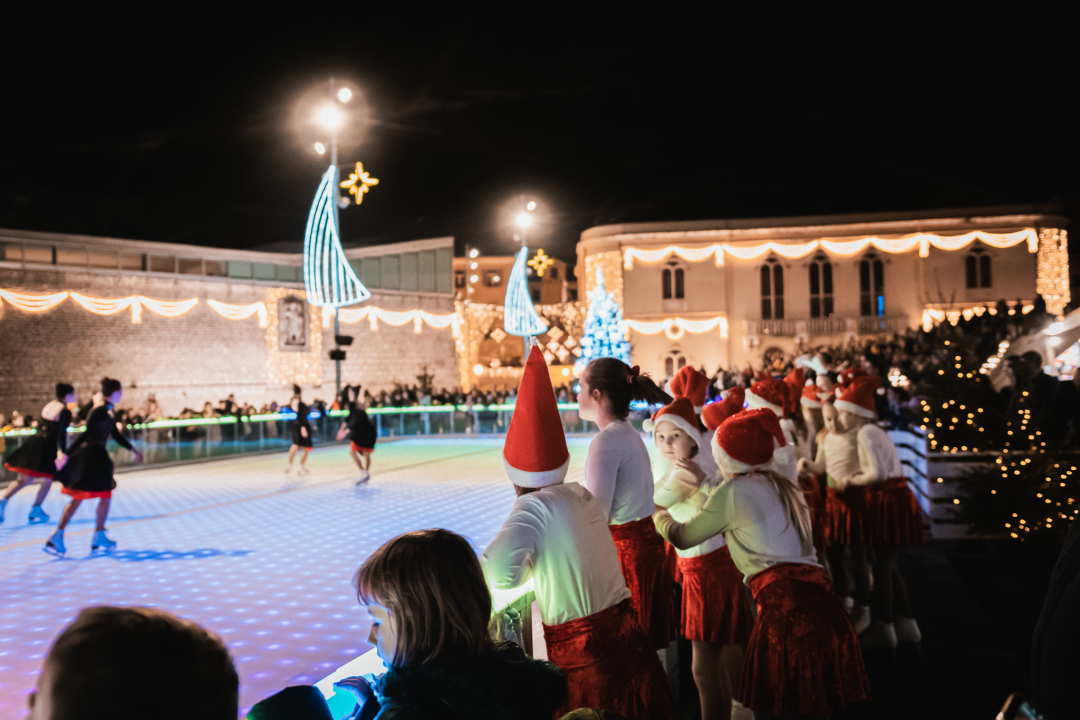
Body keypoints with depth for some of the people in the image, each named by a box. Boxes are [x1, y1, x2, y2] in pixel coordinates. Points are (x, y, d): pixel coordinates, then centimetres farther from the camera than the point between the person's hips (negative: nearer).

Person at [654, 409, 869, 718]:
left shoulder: (733, 491, 1)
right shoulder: (784, 486, 22)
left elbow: (682, 537, 10)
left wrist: (658, 512, 31)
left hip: (784, 603, -7)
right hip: (822, 601, 8)